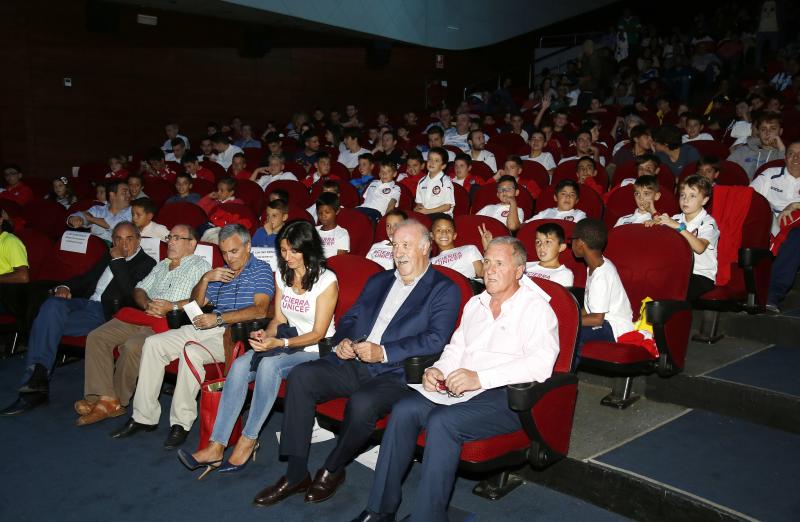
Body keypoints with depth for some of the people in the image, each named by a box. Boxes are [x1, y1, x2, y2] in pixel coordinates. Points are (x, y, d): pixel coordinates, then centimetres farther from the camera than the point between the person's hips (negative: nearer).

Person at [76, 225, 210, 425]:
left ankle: (118, 401, -12)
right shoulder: (161, 265, 29)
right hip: (142, 317, 8)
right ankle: (105, 398, -17)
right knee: (96, 336, -9)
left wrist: (173, 307, -19)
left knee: (133, 345, -32)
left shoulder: (200, 266, 4)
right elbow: (139, 290, 22)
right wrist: (147, 304, -1)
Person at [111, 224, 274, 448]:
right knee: (153, 343, -7)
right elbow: (197, 302, 22)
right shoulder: (221, 272, 24)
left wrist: (219, 318, -22)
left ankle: (181, 423, -20)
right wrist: (205, 279, 3)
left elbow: (260, 310, -17)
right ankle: (144, 416, -1)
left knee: (192, 351, -33)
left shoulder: (261, 270, -1)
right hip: (207, 327, 8)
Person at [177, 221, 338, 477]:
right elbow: (279, 319, 11)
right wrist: (267, 335, -12)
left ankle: (249, 441, -20)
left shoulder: (326, 280, -12)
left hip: (315, 351, -6)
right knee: (240, 365, -22)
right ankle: (216, 447, -22)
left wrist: (280, 343, -26)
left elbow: (318, 333, -14)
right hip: (285, 344, 6)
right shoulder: (282, 274, 9)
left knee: (269, 364, -34)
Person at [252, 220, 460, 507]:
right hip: (353, 363, 6)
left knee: (362, 403, -35)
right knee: (301, 376, -17)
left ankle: (332, 470, -4)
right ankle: (296, 475, -10)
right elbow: (349, 318, 23)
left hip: (394, 374, -6)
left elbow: (435, 340, -11)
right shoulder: (378, 281, 22)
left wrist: (383, 352, -19)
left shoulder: (444, 290, 2)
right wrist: (343, 340, -1)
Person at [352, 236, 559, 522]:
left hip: (506, 395, -6)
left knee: (441, 421, -31)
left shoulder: (536, 308, -3)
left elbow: (541, 364, -18)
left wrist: (480, 377, -24)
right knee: (404, 409, -17)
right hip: (460, 389, 7)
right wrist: (438, 369, 1)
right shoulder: (475, 303, 21)